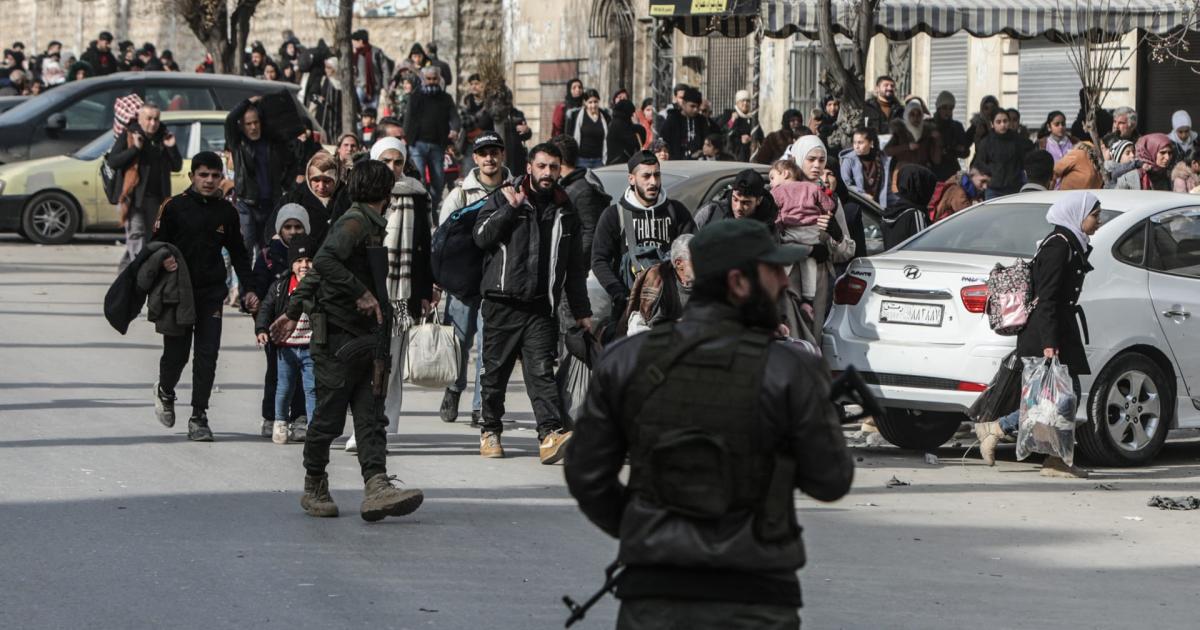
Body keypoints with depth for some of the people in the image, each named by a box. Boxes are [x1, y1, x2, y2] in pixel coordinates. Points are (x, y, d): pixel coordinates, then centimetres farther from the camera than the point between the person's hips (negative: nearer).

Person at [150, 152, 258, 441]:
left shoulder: (226, 212, 7)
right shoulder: (175, 207, -3)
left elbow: (238, 254, 16)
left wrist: (248, 289, 8)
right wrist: (163, 262, -21)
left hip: (212, 293, 2)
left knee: (207, 355, -5)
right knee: (176, 353, 2)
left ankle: (199, 418, 2)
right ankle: (165, 392, 34)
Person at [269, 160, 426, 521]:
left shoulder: (369, 225, 20)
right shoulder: (356, 223, -11)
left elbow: (317, 272, 23)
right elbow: (324, 262, -27)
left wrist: (294, 311, 24)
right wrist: (362, 293, -25)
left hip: (364, 339, 9)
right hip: (338, 337, -9)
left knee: (370, 417, -5)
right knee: (329, 417, 0)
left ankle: (376, 489, -15)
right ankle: (314, 489, 14)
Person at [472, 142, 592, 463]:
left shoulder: (566, 212, 14)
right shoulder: (503, 198, 5)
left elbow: (575, 267, 20)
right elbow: (482, 237, -8)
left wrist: (581, 311, 17)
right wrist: (510, 208, -14)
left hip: (542, 307, 1)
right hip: (502, 302, -1)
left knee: (541, 370, -12)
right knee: (495, 370, 7)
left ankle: (551, 435, -25)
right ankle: (490, 431, 23)